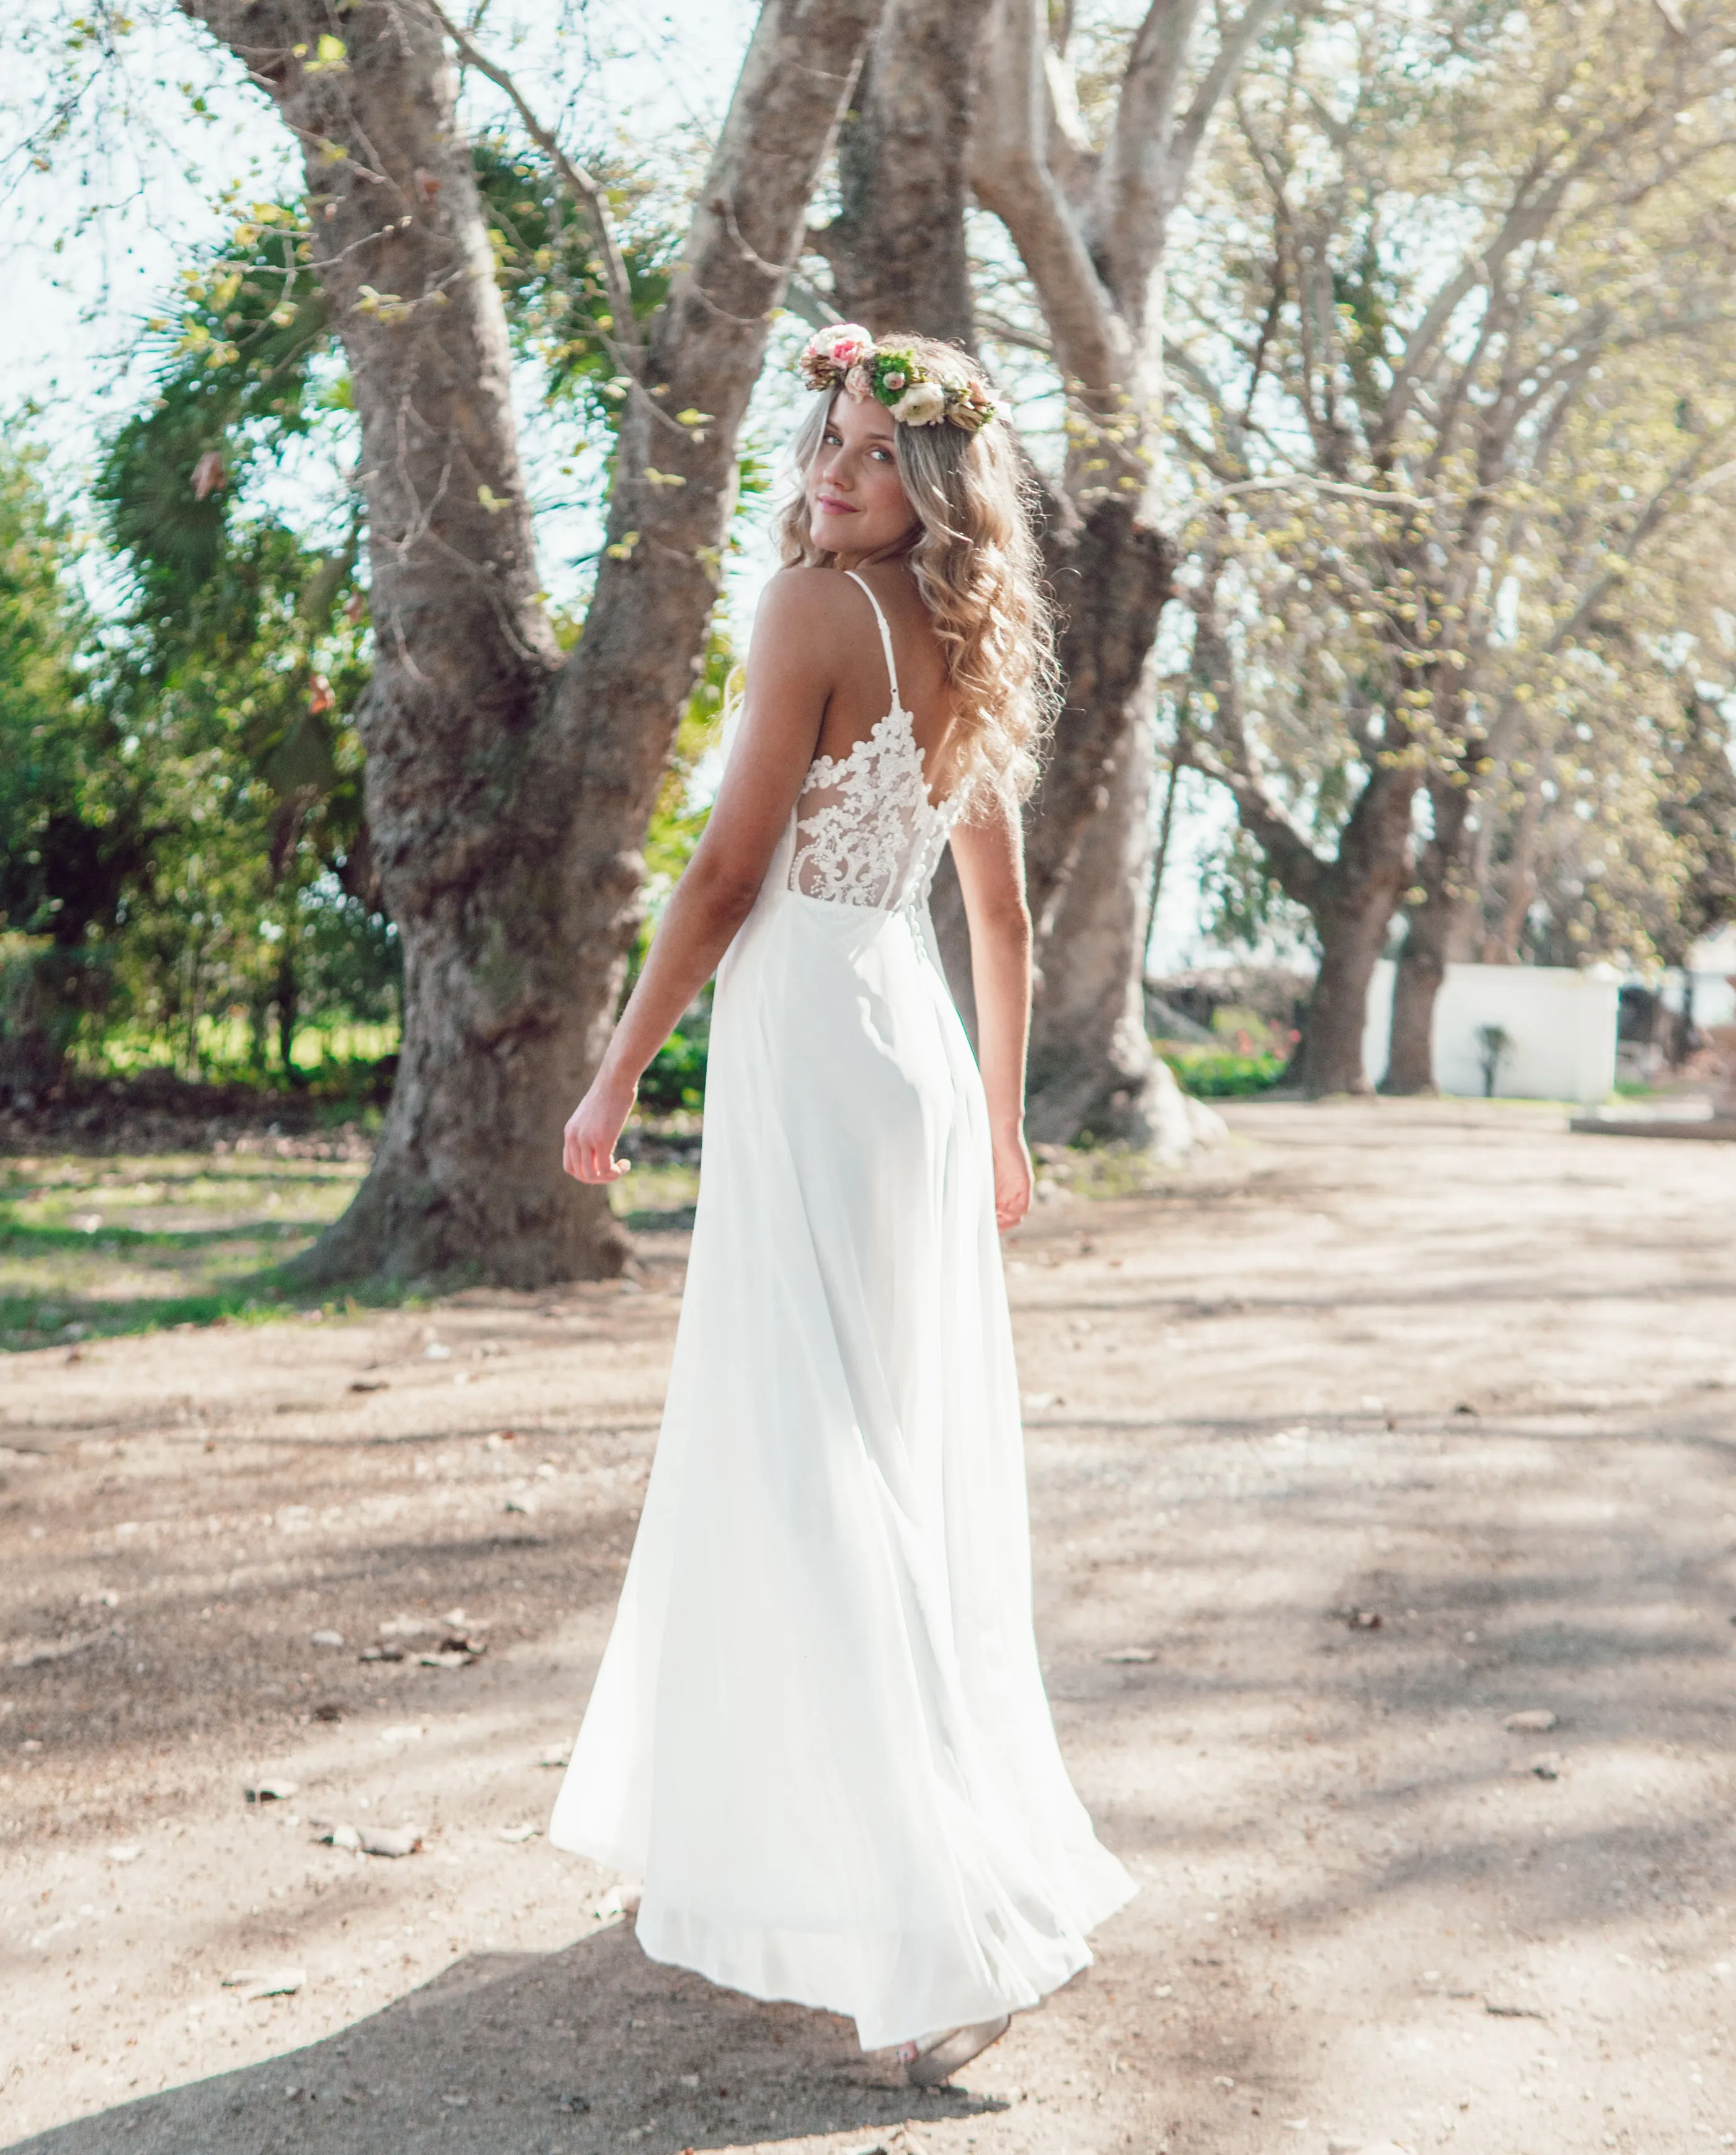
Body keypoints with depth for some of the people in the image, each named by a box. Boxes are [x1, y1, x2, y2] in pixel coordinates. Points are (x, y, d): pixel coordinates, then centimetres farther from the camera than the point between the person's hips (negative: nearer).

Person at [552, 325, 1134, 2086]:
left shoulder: (818, 606, -9)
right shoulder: (968, 649, 15)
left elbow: (727, 873, -12)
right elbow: (1003, 916, 18)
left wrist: (616, 1078, -5)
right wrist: (1001, 1123, 25)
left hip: (806, 1037, -9)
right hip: (915, 1039, 9)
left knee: (810, 1467, -9)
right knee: (909, 1453, 15)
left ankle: (957, 1927, -12)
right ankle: (772, 1827, 31)